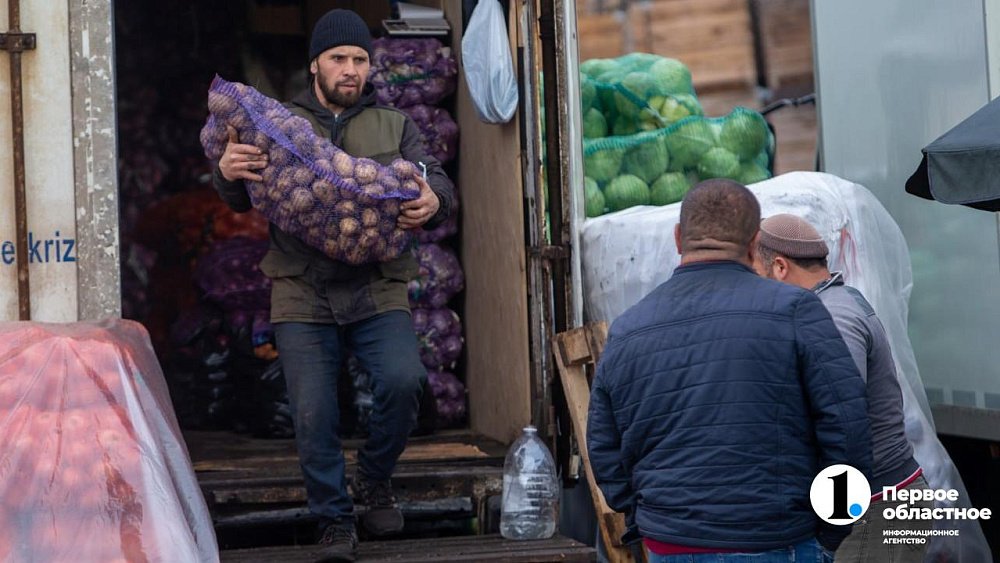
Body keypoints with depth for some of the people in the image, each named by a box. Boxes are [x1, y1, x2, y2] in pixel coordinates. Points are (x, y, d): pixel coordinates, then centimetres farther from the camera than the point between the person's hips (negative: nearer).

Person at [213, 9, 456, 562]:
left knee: (403, 380, -22)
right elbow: (243, 201, 5)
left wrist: (433, 200, -21)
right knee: (313, 413, -6)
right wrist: (228, 173, -20)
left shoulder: (394, 126, 15)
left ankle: (373, 478, 5)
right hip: (302, 295, 0)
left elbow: (435, 181, 5)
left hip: (378, 292, 0)